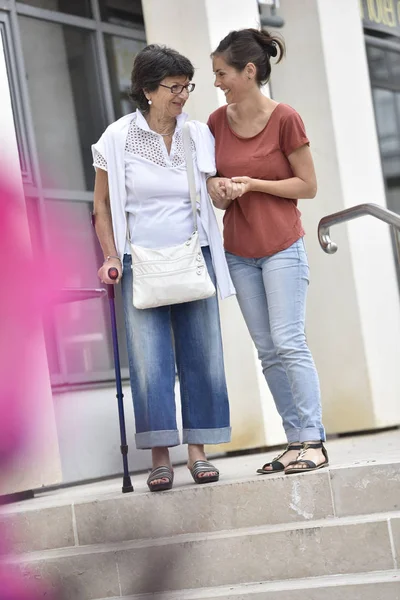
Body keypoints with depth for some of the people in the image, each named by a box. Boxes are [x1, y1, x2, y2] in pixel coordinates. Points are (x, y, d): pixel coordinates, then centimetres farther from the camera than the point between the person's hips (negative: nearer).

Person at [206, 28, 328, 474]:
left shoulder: (285, 119, -10)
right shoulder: (217, 121, 4)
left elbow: (308, 186, -6)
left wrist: (253, 184, -15)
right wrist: (216, 188, -7)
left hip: (282, 248, -5)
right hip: (239, 253, 5)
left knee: (288, 342, -11)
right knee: (267, 352, 5)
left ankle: (313, 442, -5)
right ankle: (295, 440, 10)